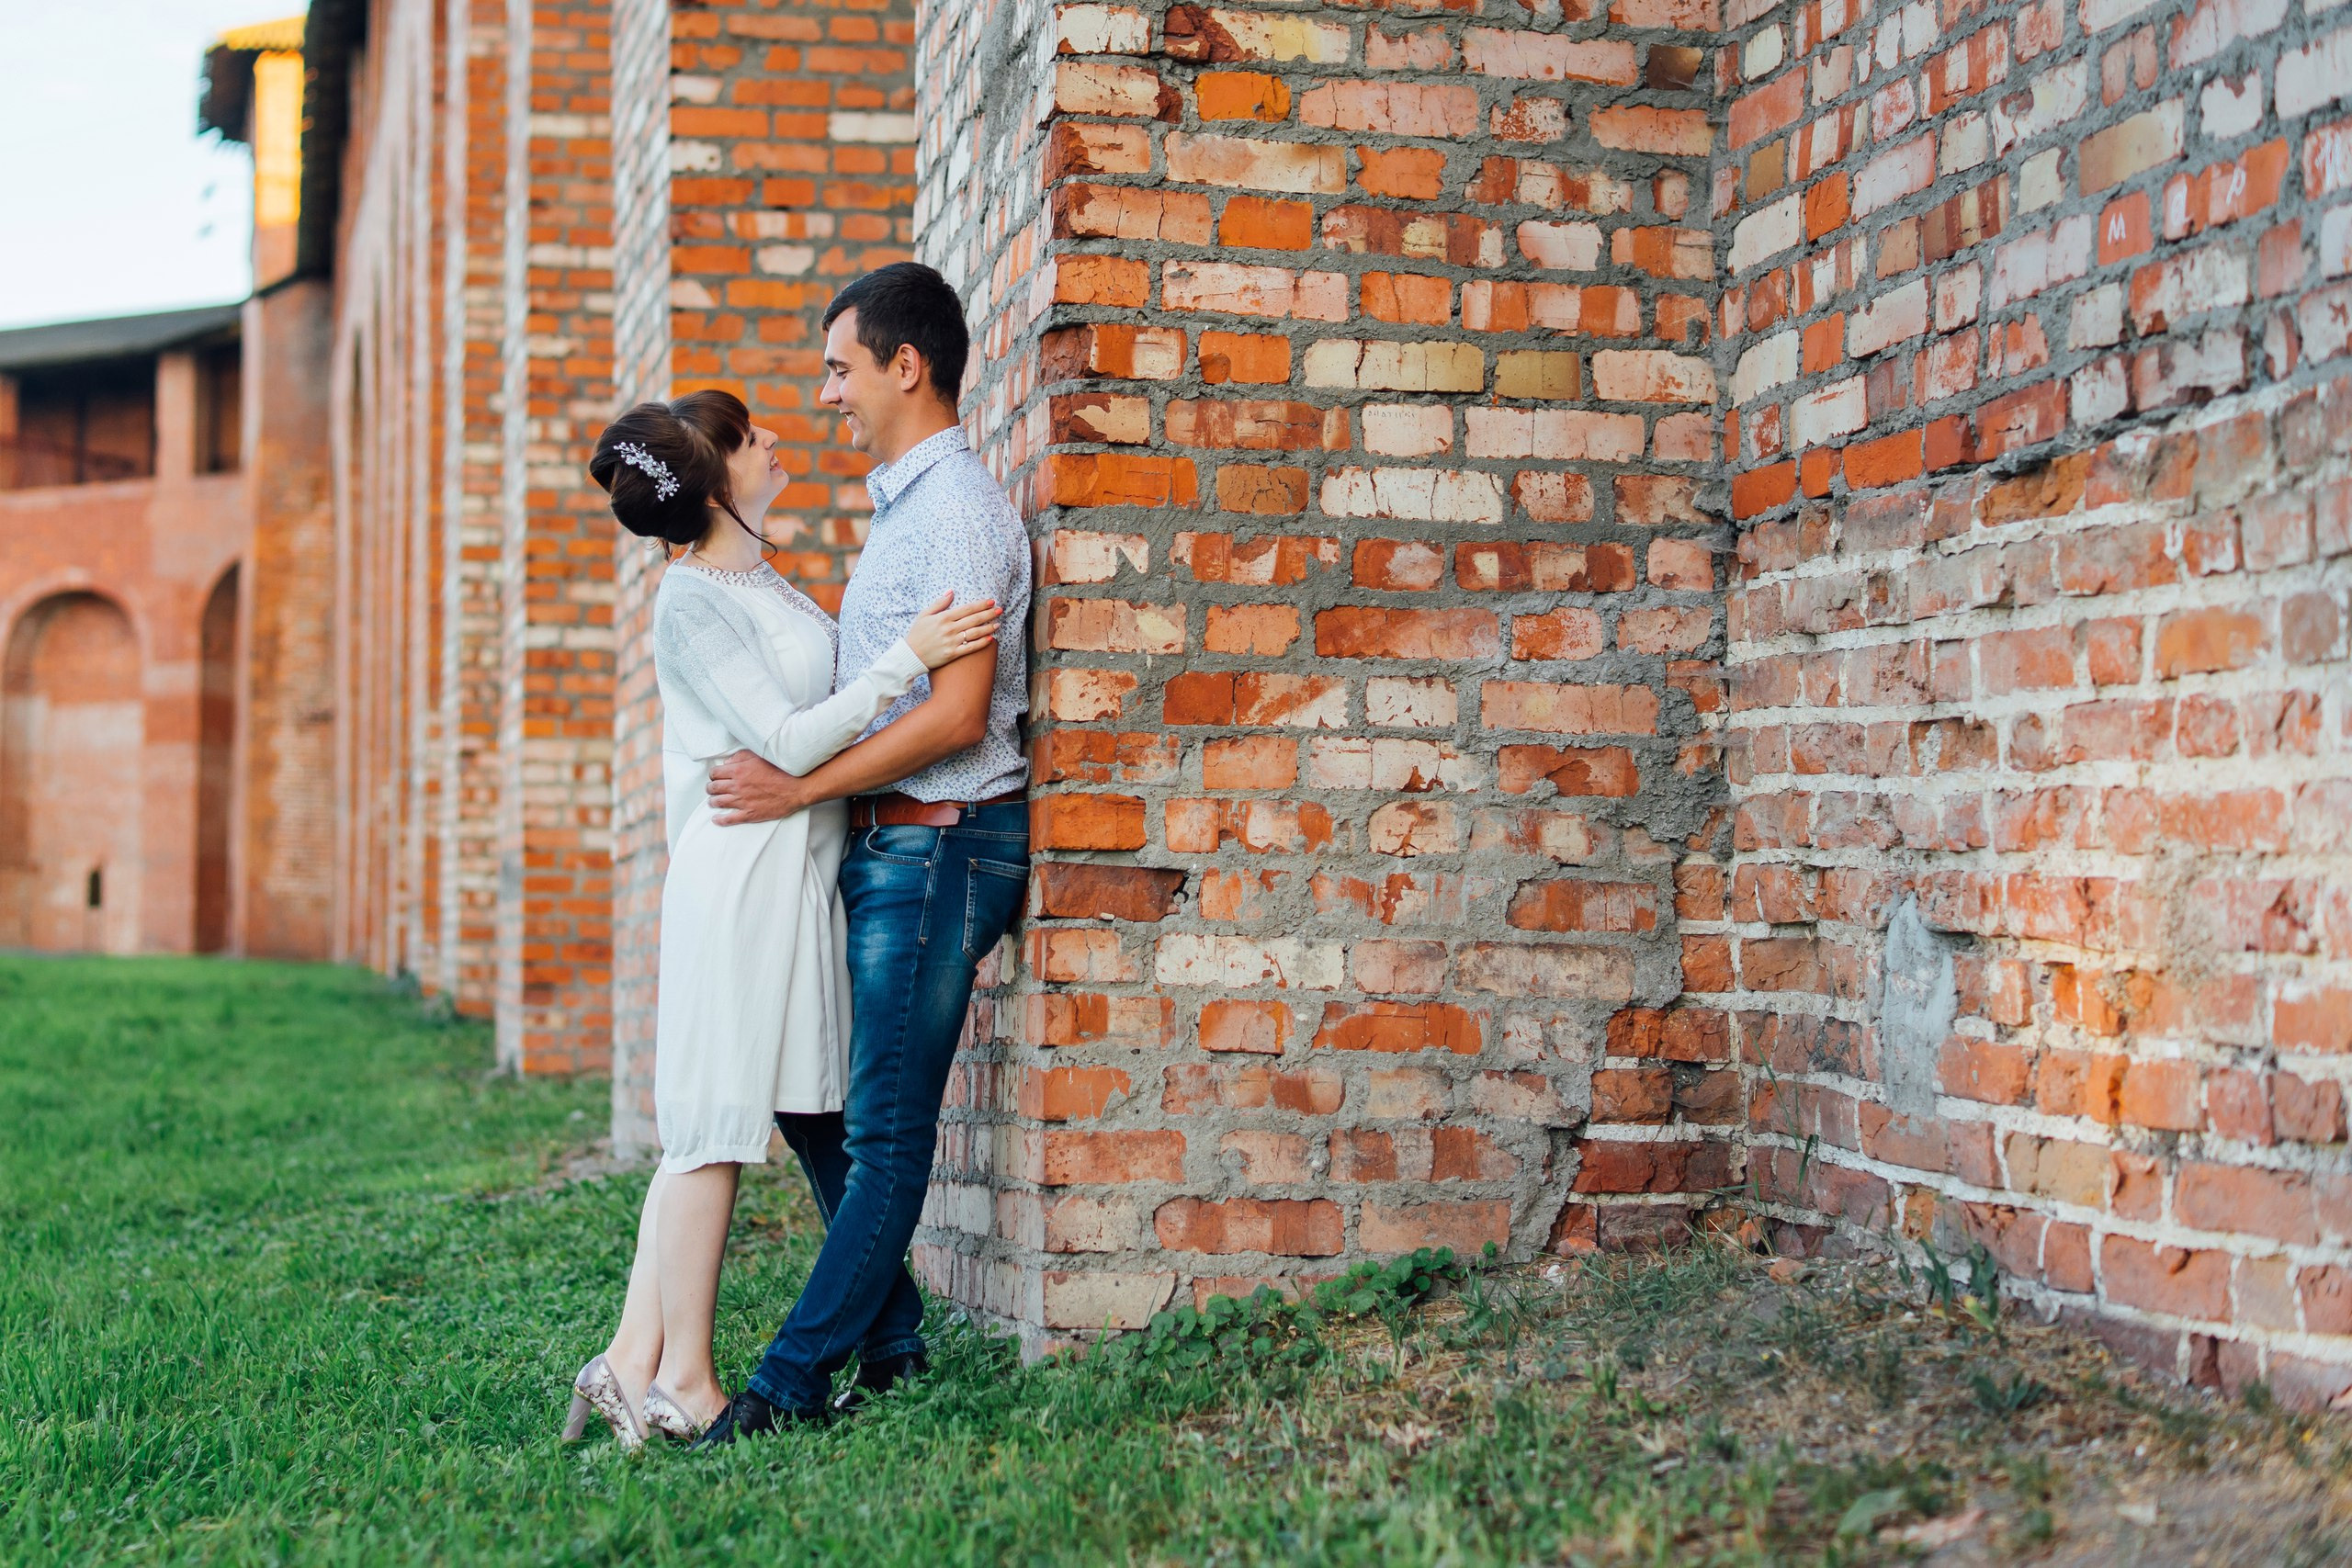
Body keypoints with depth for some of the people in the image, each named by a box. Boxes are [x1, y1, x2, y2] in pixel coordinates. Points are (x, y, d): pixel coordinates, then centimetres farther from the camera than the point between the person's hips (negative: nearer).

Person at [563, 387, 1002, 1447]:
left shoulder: (756, 582, 15)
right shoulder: (692, 603, -13)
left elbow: (822, 705, 24)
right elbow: (789, 742, -18)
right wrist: (906, 657, -19)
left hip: (794, 873, 9)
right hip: (741, 877, -9)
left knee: (708, 1130, 9)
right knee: (714, 1125, -3)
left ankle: (635, 1362, 13)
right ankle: (684, 1381, 4)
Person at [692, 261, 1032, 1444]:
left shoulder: (958, 509, -13)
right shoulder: (900, 506, 19)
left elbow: (957, 717, -21)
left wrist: (798, 788, -17)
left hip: (939, 845, -10)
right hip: (882, 849, 10)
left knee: (887, 1124, -5)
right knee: (808, 1092, 11)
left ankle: (792, 1380, -2)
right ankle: (891, 1345, 18)